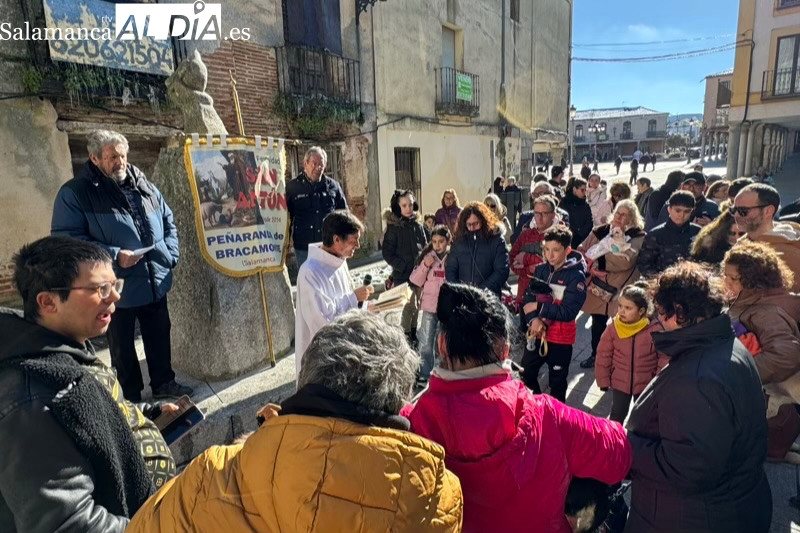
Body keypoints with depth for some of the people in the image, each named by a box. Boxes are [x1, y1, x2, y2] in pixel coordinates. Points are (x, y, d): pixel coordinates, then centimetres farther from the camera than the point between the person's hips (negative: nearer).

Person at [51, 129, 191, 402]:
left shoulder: (144, 185, 8)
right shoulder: (74, 193, -8)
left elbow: (168, 222, 16)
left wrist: (170, 254, 2)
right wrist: (113, 256, -23)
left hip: (156, 283, 5)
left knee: (160, 337, 17)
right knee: (122, 346, 12)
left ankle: (163, 383, 35)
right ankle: (132, 397, 28)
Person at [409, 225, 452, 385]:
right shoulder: (427, 256, 1)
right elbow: (416, 281, 0)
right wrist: (425, 265, -13)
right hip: (429, 306, 2)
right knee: (426, 342, 8)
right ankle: (424, 374, 23)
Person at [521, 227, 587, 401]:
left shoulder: (576, 276, -15)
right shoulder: (541, 269, 0)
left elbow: (568, 312, -22)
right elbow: (527, 299, -3)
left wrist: (538, 307, -18)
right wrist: (534, 319, -20)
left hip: (561, 338, -5)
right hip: (537, 333, 5)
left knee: (557, 382, 14)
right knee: (526, 375, 18)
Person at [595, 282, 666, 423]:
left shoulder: (654, 329, -20)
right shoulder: (613, 327, -15)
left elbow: (664, 357, -10)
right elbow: (603, 355, -6)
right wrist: (603, 380, -3)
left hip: (645, 383, -1)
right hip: (619, 381, 1)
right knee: (618, 414, 18)